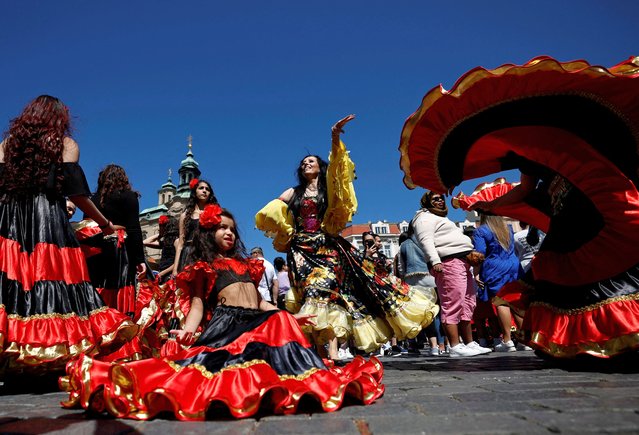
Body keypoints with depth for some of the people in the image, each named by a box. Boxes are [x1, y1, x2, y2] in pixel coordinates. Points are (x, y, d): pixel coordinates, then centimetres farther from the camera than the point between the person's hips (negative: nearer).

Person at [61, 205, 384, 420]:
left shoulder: (246, 263, 30)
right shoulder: (203, 266, 16)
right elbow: (198, 303, 3)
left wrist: (290, 316, 16)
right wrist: (187, 328, -19)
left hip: (257, 320, 5)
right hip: (226, 322, -5)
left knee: (280, 322, -23)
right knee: (211, 363, -31)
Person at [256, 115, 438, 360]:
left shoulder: (329, 189, 15)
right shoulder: (292, 193, 21)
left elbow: (336, 167, -5)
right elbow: (267, 214, 17)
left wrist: (335, 138, -19)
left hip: (327, 247, -1)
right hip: (302, 249, 1)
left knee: (326, 289, -19)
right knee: (316, 292, -16)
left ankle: (332, 354, -25)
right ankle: (328, 354, -19)